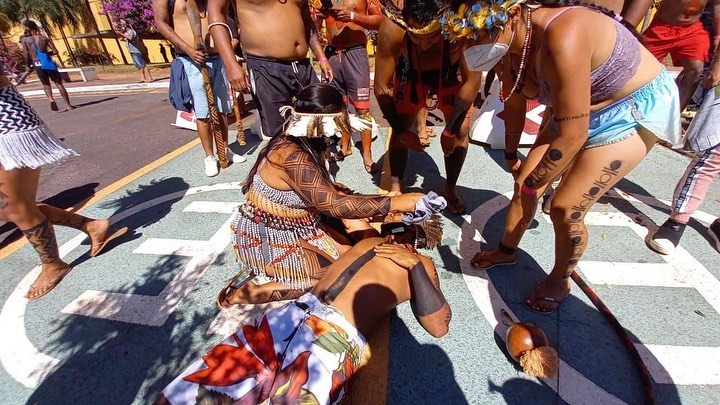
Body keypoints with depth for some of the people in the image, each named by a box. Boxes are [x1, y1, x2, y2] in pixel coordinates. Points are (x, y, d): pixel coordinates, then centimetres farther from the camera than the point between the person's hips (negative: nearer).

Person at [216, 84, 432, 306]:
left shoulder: (308, 145, -1)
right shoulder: (292, 156, -30)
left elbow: (327, 189, 6)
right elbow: (333, 203, -35)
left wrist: (356, 221, -5)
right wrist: (395, 202, -32)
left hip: (295, 226, 9)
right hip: (266, 240, -8)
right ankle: (254, 290, -5)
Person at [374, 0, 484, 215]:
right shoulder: (392, 29, -37)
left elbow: (472, 80, -27)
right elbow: (381, 87, -28)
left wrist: (450, 130, -25)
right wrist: (402, 132, -23)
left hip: (452, 74, 0)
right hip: (411, 73, 1)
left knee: (461, 131, -8)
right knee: (399, 131, -5)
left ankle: (450, 187, 15)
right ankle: (395, 186, 16)